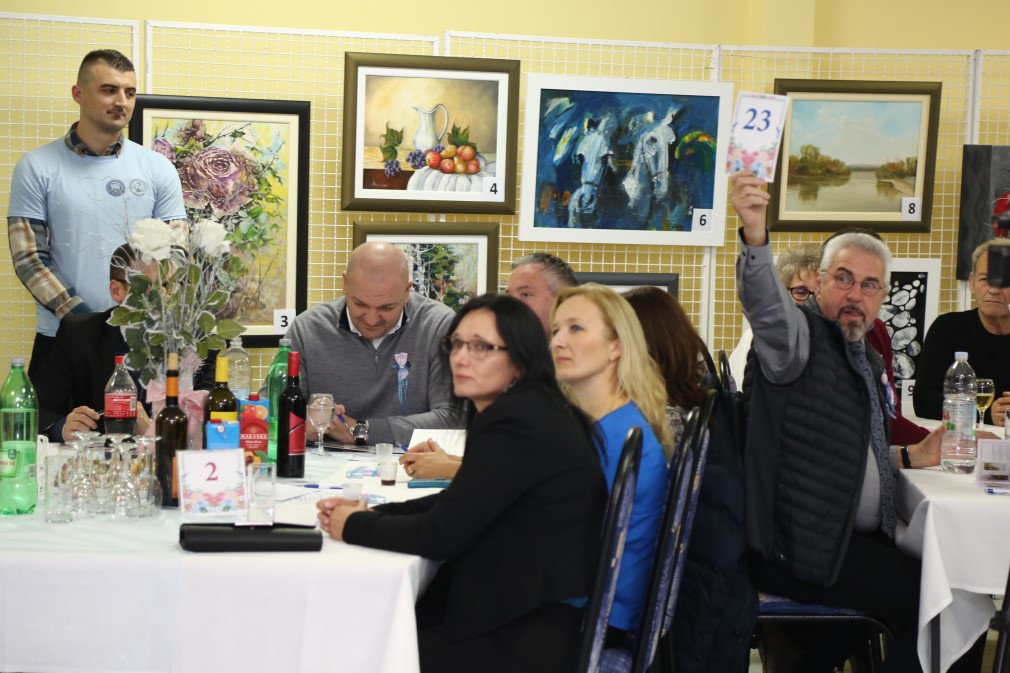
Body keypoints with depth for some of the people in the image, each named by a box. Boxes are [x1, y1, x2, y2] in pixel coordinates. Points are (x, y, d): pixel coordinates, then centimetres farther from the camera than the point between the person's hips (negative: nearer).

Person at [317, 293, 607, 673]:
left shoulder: (516, 423, -21)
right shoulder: (524, 411, 10)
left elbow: (440, 534, -20)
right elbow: (457, 507, 17)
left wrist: (353, 526, -4)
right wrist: (370, 513, 4)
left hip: (528, 638, -9)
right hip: (524, 614, 9)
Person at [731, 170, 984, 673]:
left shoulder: (868, 361, 18)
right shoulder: (800, 335, -7)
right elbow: (765, 305, -31)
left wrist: (910, 457, 15)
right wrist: (755, 236, -48)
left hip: (857, 541, 9)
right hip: (799, 550, -9)